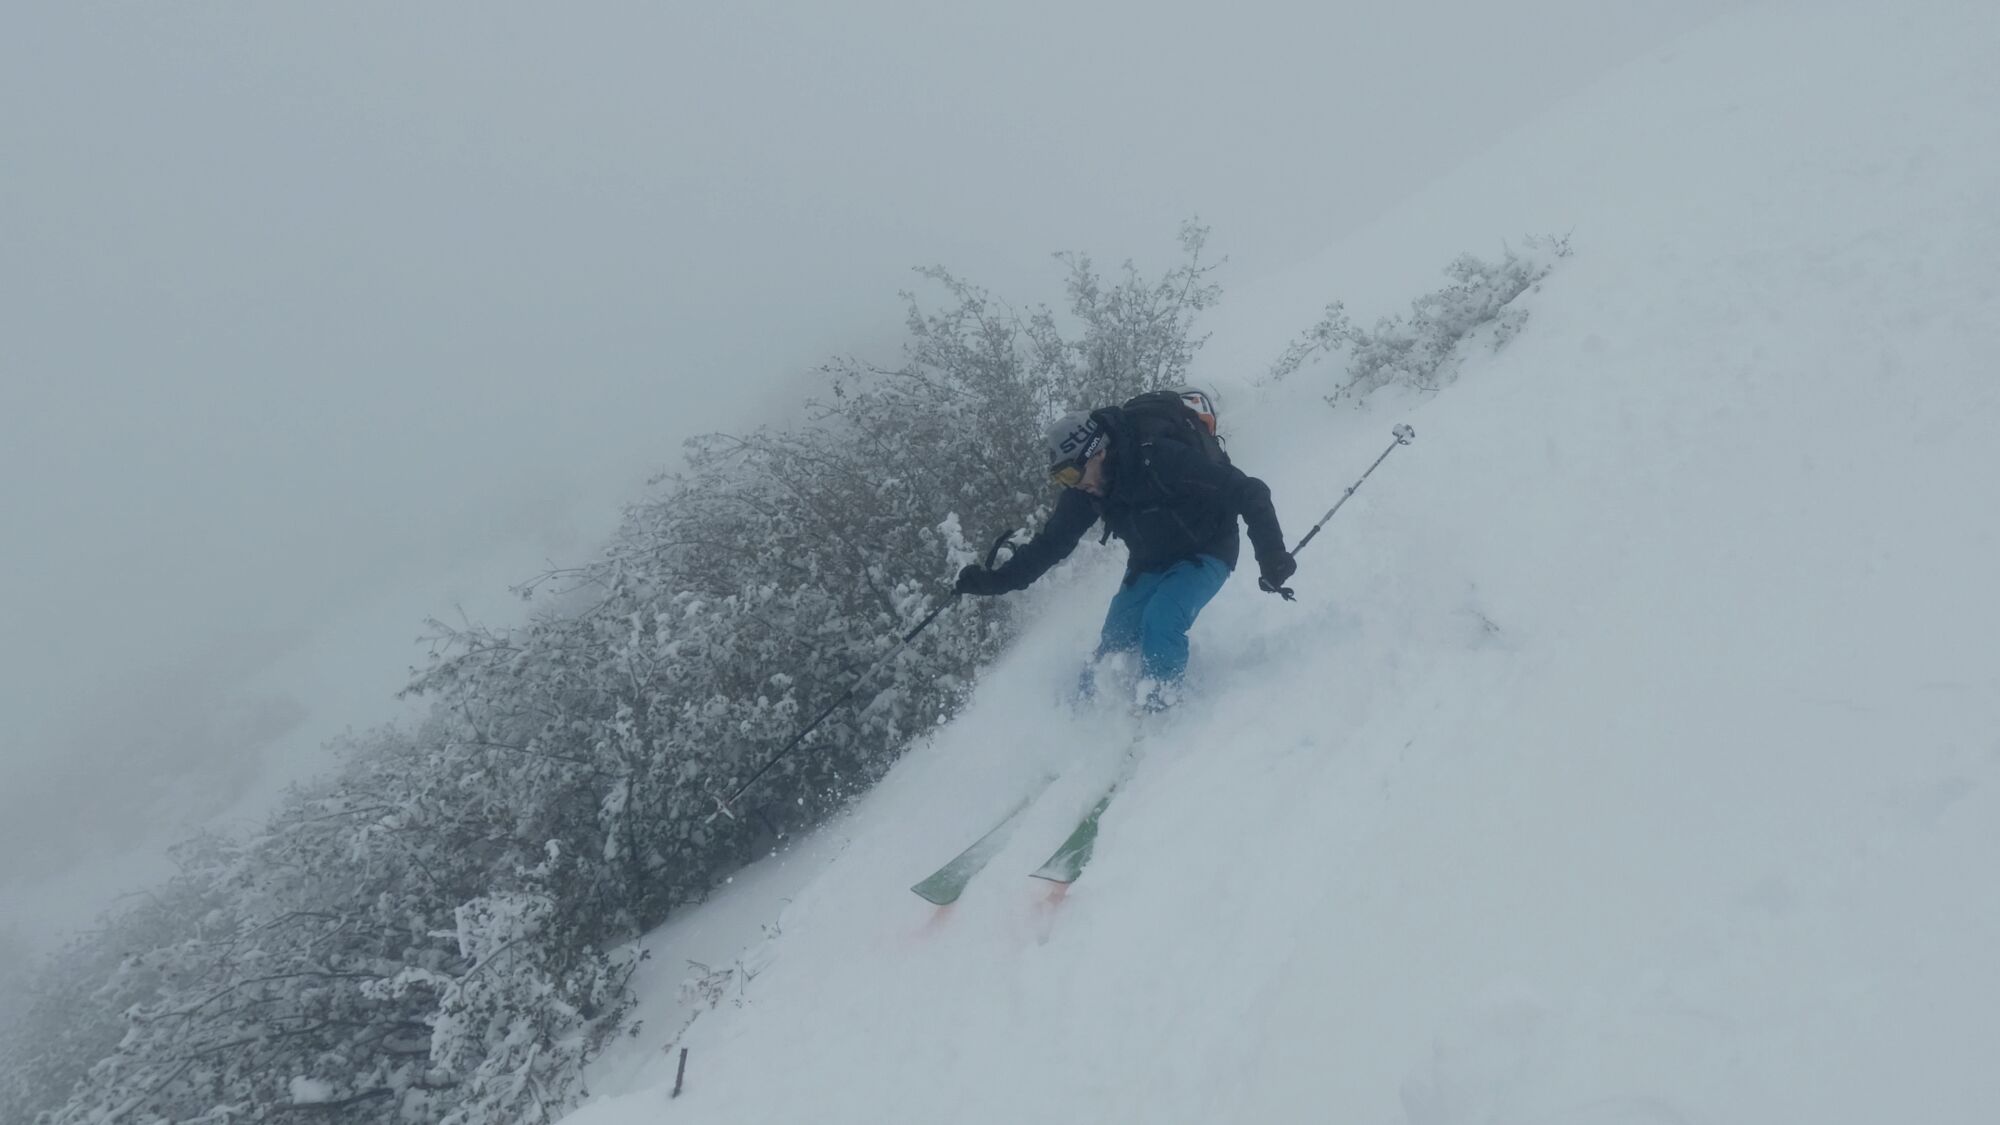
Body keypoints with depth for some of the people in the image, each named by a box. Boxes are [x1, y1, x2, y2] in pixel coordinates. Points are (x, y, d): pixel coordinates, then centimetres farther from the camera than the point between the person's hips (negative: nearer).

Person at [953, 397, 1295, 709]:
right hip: (1150, 563, 6)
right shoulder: (1086, 488, -13)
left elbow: (1248, 493, -31)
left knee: (1161, 619, -28)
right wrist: (995, 580, -10)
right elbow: (1051, 542, -2)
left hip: (1205, 552, -6)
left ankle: (1159, 709, -9)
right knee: (1115, 638, -2)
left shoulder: (1163, 460, -34)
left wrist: (1271, 554, -36)